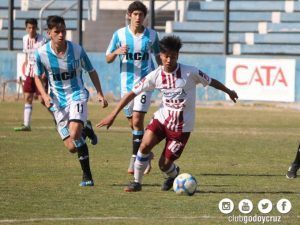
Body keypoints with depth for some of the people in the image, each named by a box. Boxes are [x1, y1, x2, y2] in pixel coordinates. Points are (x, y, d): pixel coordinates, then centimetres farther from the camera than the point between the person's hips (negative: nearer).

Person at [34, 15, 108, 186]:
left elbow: (91, 71, 7)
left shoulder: (77, 50, -9)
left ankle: (87, 176, -13)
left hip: (77, 95, -2)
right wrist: (45, 96, -8)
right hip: (58, 101, 2)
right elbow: (38, 77, 8)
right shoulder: (41, 53, -7)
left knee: (74, 134, -28)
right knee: (72, 147, -3)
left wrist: (100, 93, -1)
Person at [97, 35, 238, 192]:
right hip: (162, 119, 2)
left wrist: (229, 92, 20)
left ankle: (173, 174, 35)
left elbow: (211, 81, 3)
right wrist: (113, 115, -10)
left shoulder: (190, 73, -14)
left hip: (182, 126, -2)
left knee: (164, 164, -2)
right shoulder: (156, 76, -8)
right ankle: (137, 182, -4)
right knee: (145, 145, -22)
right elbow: (132, 93, -6)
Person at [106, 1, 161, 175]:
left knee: (137, 120, -16)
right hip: (127, 83, 2)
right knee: (132, 123, 10)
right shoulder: (120, 34, 0)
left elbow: (158, 56, 15)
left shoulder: (152, 35, 1)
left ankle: (135, 160, -13)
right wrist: (117, 52, -17)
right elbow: (108, 59, 4)